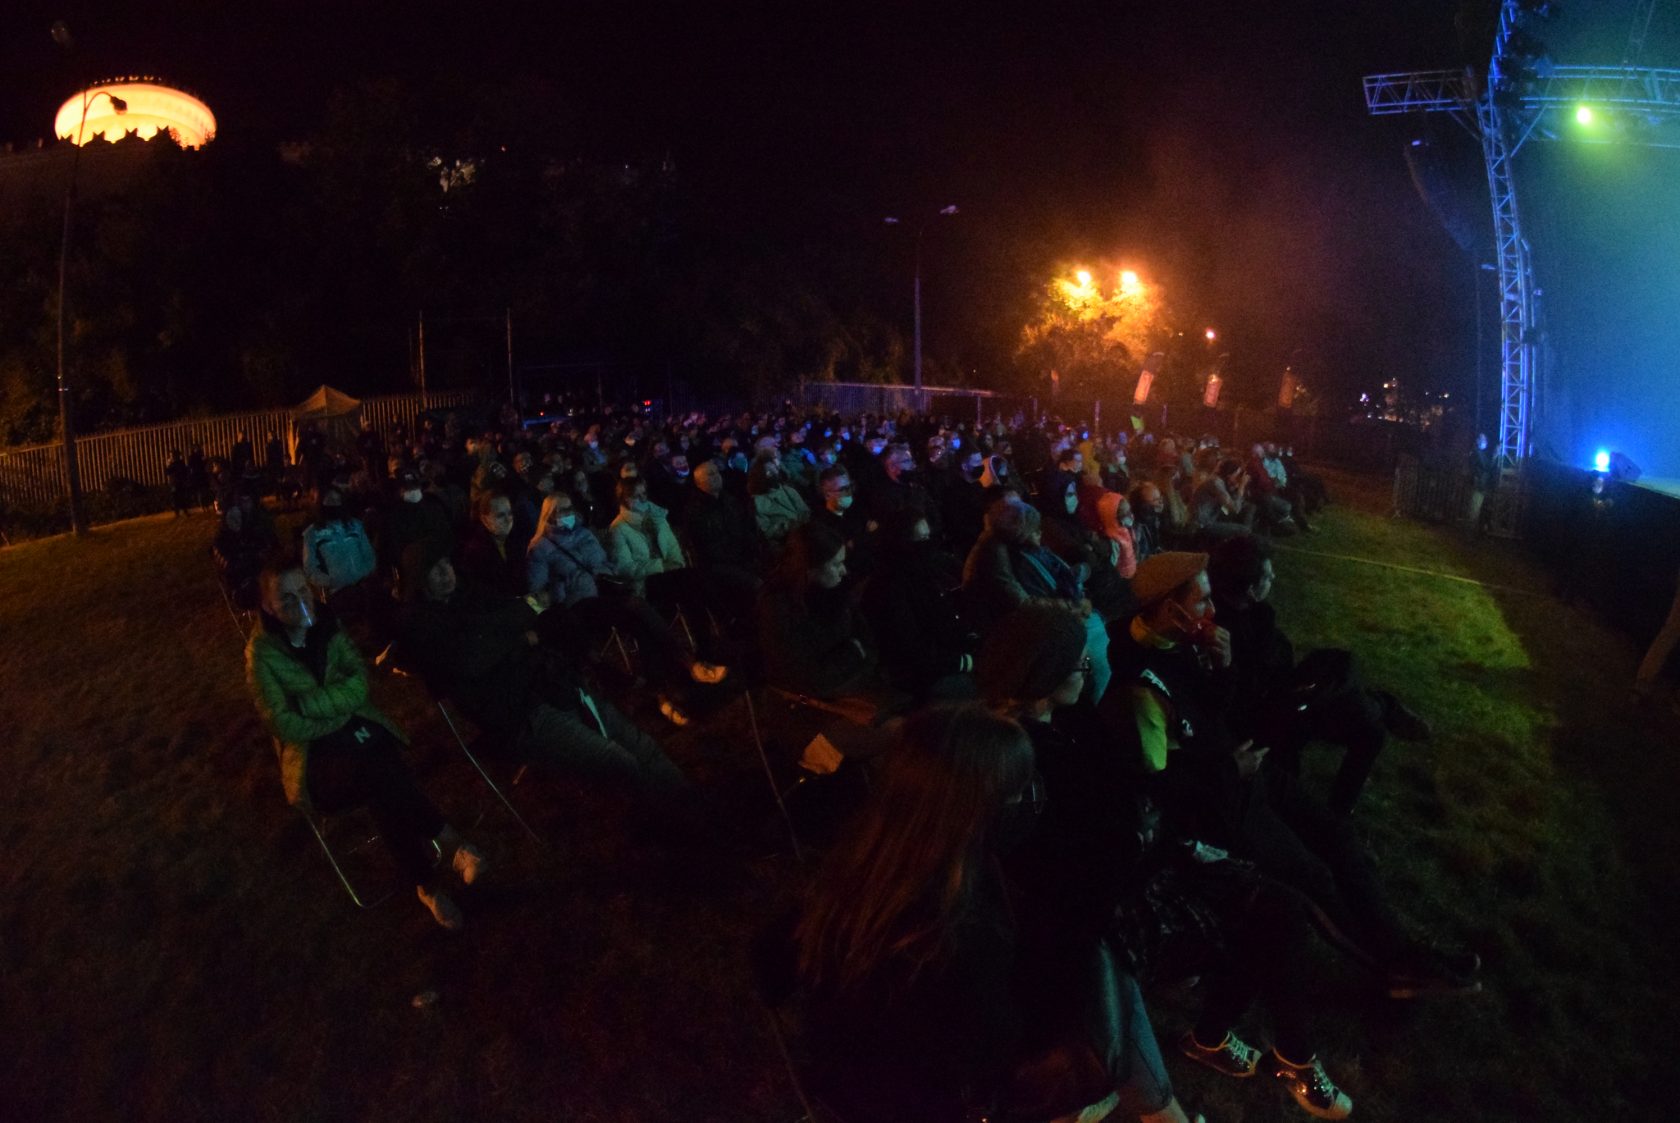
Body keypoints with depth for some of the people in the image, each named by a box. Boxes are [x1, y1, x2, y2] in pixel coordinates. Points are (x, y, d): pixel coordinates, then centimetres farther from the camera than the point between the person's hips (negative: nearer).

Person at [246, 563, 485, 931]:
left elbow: (358, 686, -3)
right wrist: (338, 710, -9)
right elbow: (287, 726, -12)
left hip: (359, 731, 3)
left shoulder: (327, 625, 5)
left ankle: (426, 884, -29)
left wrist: (305, 703, -14)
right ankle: (449, 845, -25)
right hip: (312, 755, -3)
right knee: (374, 770, -34)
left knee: (378, 787, -32)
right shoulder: (261, 653, -6)